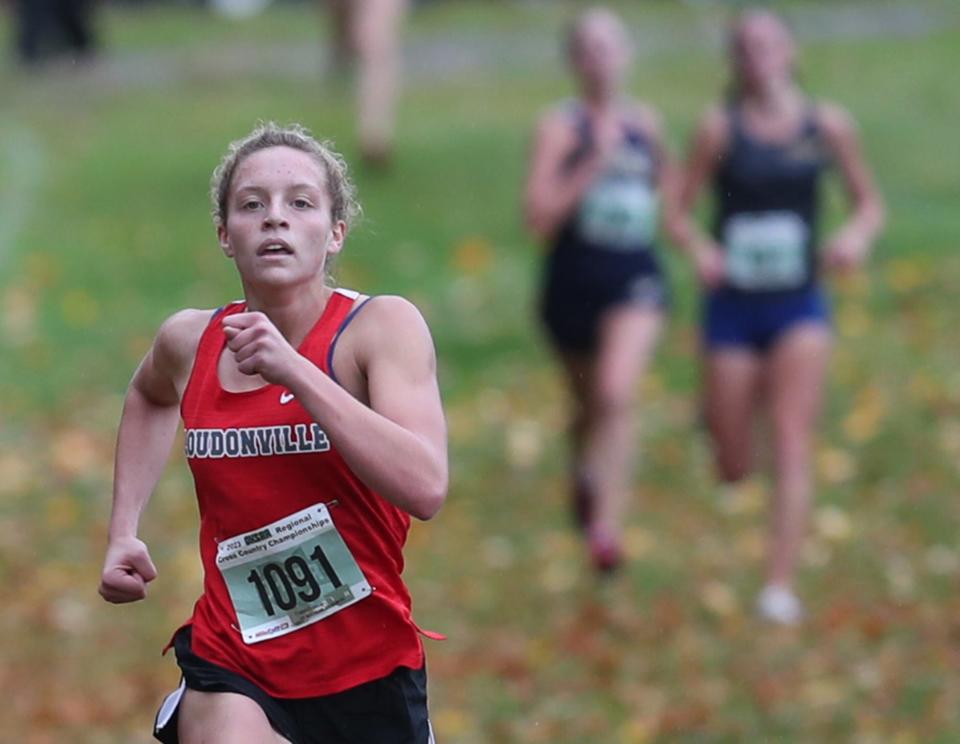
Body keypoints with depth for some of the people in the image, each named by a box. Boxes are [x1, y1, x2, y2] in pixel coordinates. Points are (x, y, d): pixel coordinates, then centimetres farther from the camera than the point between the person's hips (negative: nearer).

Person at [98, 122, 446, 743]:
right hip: (231, 666, 1)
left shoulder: (383, 326, -11)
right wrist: (124, 529, 15)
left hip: (369, 673, -1)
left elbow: (426, 487, -27)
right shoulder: (189, 343, 0)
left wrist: (294, 370, -29)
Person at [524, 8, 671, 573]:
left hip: (637, 278, 1)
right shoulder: (561, 128, -8)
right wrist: (594, 164, -23)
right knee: (590, 405, 17)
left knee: (617, 393, -23)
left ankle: (608, 523, -22)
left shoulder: (646, 123, 5)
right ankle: (586, 473, 52)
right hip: (575, 283, -1)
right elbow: (540, 217, -17)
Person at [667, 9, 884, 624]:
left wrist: (857, 237, -9)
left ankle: (781, 588, -15)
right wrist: (699, 249, -19)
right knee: (733, 468, 3)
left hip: (800, 305, 0)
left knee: (793, 444, -13)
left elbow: (870, 203, 12)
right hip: (733, 306, 0)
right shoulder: (720, 128, -2)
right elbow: (680, 215, 1)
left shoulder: (829, 125, 2)